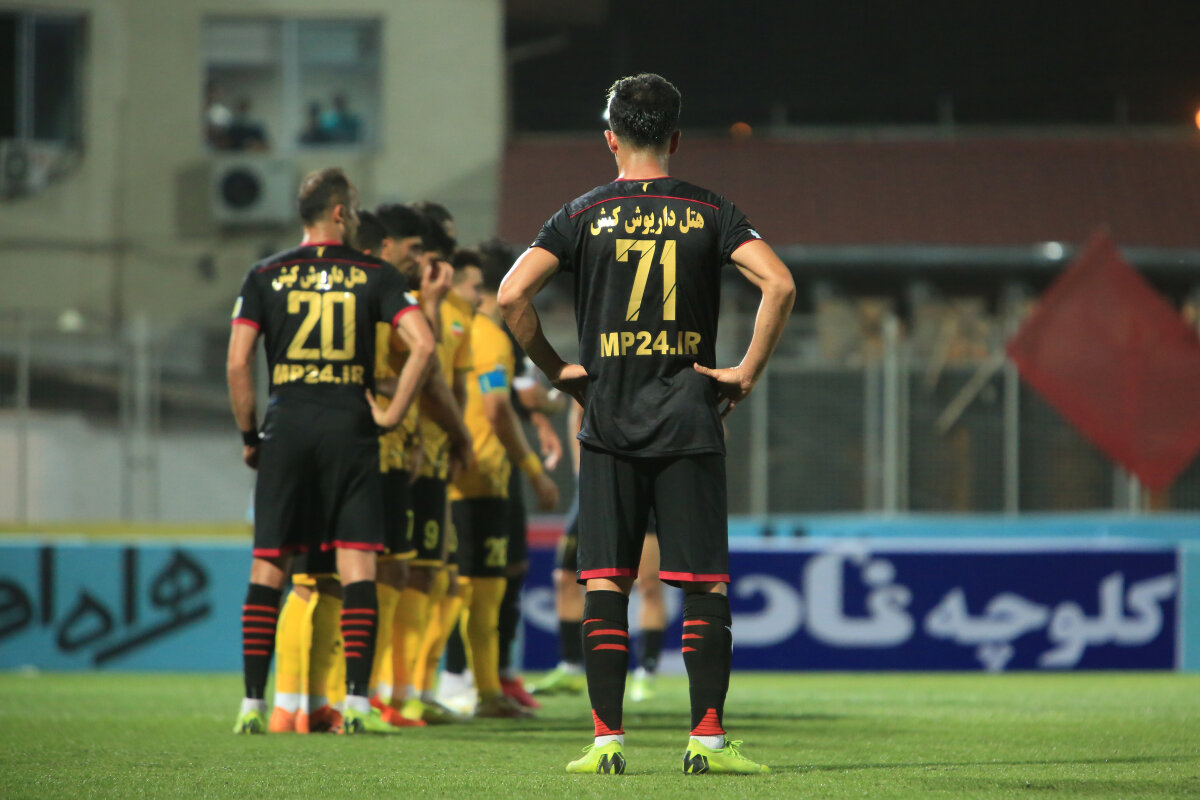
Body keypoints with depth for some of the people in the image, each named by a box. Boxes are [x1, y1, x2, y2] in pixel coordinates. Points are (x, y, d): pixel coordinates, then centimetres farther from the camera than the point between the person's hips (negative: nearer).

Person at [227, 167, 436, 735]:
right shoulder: (374, 276, 3)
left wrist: (249, 433, 9)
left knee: (268, 567, 5)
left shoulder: (265, 276, 5)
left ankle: (252, 704, 2)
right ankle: (356, 702, -7)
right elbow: (423, 344, -8)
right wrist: (392, 412, 0)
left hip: (286, 427, 1)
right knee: (356, 565, 0)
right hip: (350, 430, -1)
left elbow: (237, 363, -1)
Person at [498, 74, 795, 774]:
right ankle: (707, 737, -2)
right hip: (690, 425, 0)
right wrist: (749, 371, -2)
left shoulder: (585, 215, 2)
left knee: (605, 584, 3)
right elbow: (779, 283, -11)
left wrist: (556, 368, 4)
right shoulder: (710, 212, 2)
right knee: (705, 585, 2)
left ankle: (607, 739, -1)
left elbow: (512, 294, -7)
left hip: (609, 426, 0)